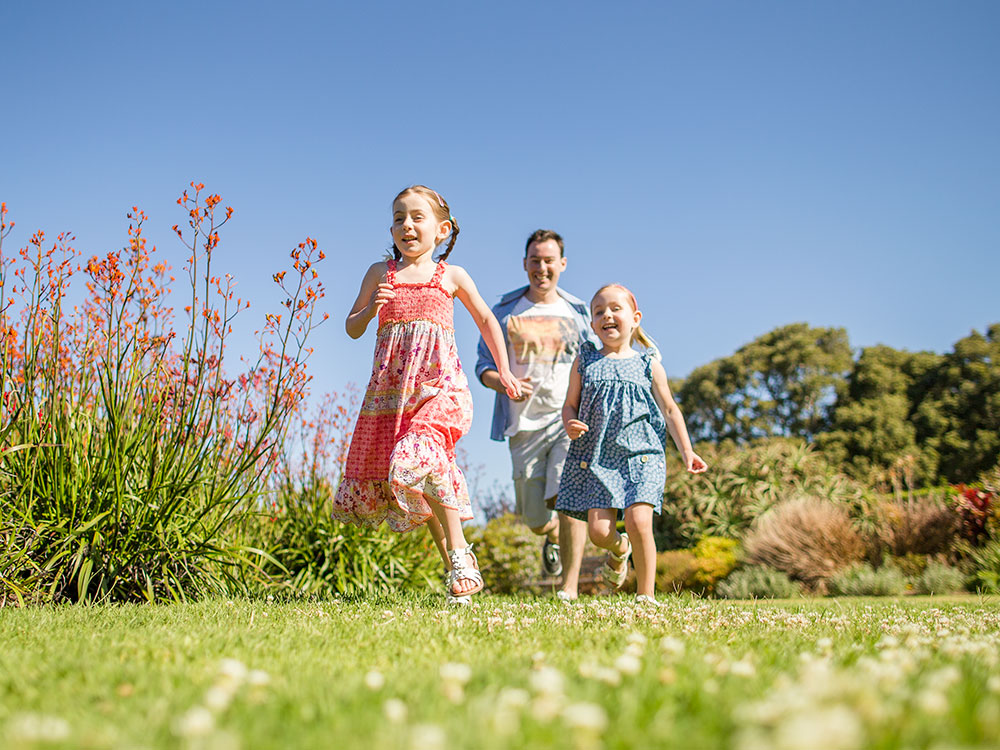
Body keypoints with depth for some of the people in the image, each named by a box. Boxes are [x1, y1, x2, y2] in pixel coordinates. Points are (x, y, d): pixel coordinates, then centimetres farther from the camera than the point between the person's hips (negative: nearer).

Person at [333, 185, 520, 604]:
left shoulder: (451, 277, 9)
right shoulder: (380, 273, 13)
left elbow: (486, 319, 22)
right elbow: (352, 329, 16)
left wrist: (503, 371, 22)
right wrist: (371, 309, -5)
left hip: (438, 381, -4)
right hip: (392, 387, 4)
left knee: (415, 458, -28)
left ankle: (460, 554, -16)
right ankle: (454, 567, 15)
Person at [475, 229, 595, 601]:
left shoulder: (578, 312, 10)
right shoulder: (504, 311, 8)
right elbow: (484, 366, 7)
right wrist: (505, 384, -15)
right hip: (525, 424, 1)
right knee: (535, 518, 6)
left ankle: (569, 588, -11)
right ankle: (553, 537, 43)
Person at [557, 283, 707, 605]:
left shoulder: (648, 364, 7)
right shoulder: (585, 361, 9)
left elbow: (669, 410, 12)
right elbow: (570, 404, 12)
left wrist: (687, 451, 4)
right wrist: (570, 424, -11)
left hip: (640, 455, -1)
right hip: (596, 457, 1)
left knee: (639, 521, -17)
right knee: (599, 531, -6)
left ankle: (646, 596, 1)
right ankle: (620, 549, 33)